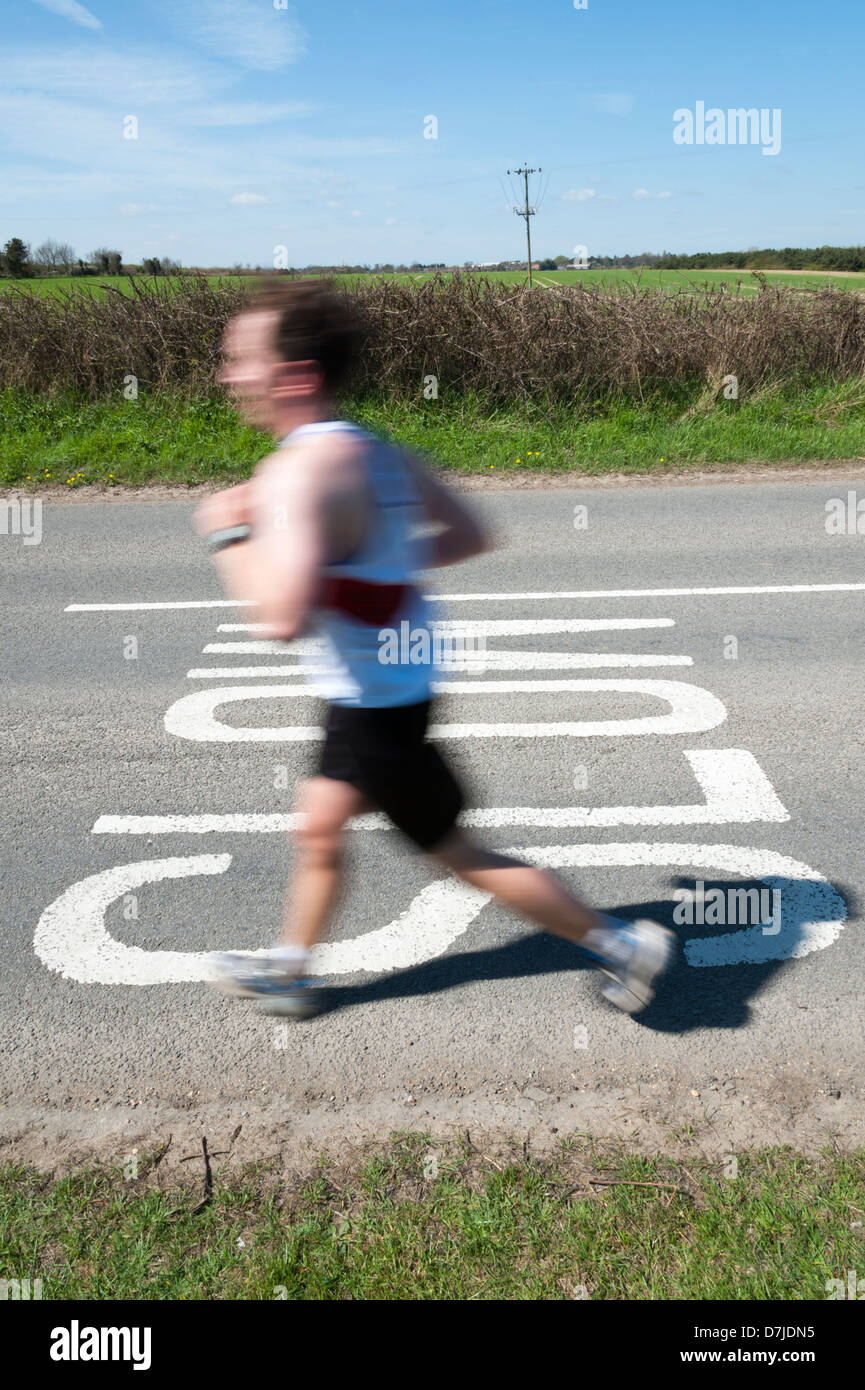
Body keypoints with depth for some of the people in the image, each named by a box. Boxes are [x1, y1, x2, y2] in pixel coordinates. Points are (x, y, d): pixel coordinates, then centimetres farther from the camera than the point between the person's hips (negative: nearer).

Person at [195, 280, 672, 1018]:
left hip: (375, 703, -9)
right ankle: (291, 970, 42)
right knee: (320, 826, 23)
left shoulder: (298, 472, -26)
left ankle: (622, 944, 22)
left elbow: (281, 617, -37)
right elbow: (471, 535, 9)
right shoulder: (378, 451, 1)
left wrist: (230, 534, -20)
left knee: (463, 855, 7)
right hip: (383, 686, 9)